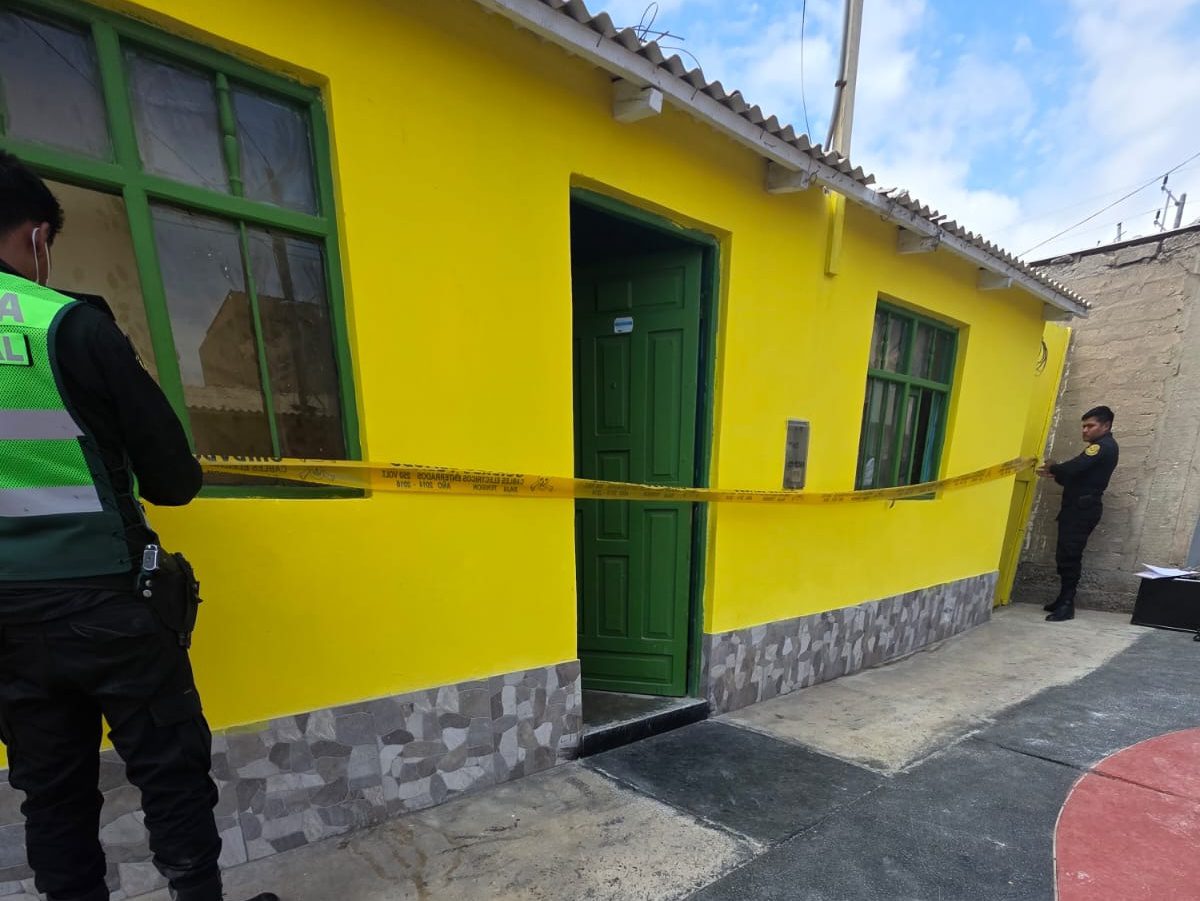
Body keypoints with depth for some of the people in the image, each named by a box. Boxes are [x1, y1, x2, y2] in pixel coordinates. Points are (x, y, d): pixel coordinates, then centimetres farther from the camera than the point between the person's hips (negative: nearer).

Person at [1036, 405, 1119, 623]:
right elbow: (1080, 476, 22)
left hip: (1082, 508, -10)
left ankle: (1067, 605, -10)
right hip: (1080, 507, 10)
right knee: (1067, 555, 11)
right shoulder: (1104, 446, 23)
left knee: (1068, 556, -12)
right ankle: (1064, 600, 16)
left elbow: (1074, 468, -22)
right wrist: (1056, 475, 7)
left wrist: (1052, 468, -3)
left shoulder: (1103, 446, -10)